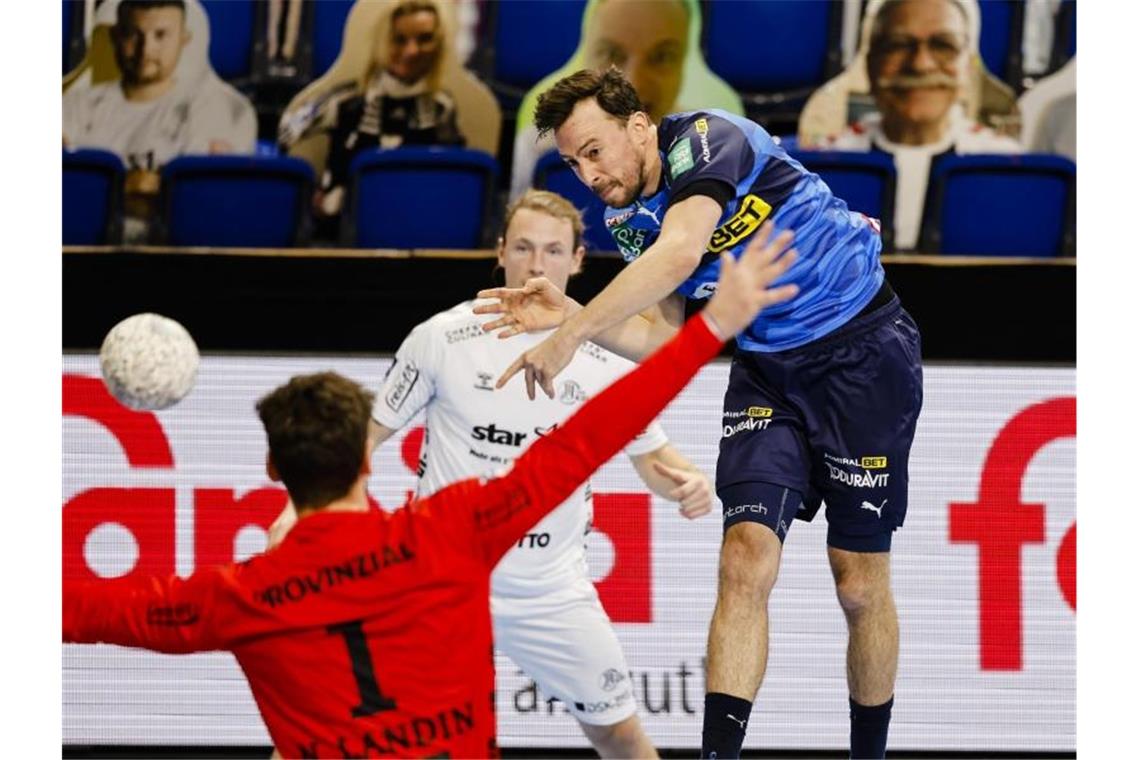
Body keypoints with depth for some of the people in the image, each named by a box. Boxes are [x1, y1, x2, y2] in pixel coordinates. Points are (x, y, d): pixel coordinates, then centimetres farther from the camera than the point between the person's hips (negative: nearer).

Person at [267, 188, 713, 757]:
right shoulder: (442, 338, -8)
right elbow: (370, 432, 3)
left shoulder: (604, 357, -3)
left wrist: (686, 483, -15)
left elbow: (652, 458, 9)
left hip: (552, 593, 2)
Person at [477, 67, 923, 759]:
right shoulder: (631, 216, 2)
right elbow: (661, 337, 6)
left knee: (860, 585, 0)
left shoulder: (709, 141, -21)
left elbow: (679, 254, -38)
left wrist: (570, 335, -41)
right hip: (767, 370, 6)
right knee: (746, 560, -12)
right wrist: (570, 316, -11)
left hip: (863, 349, -6)